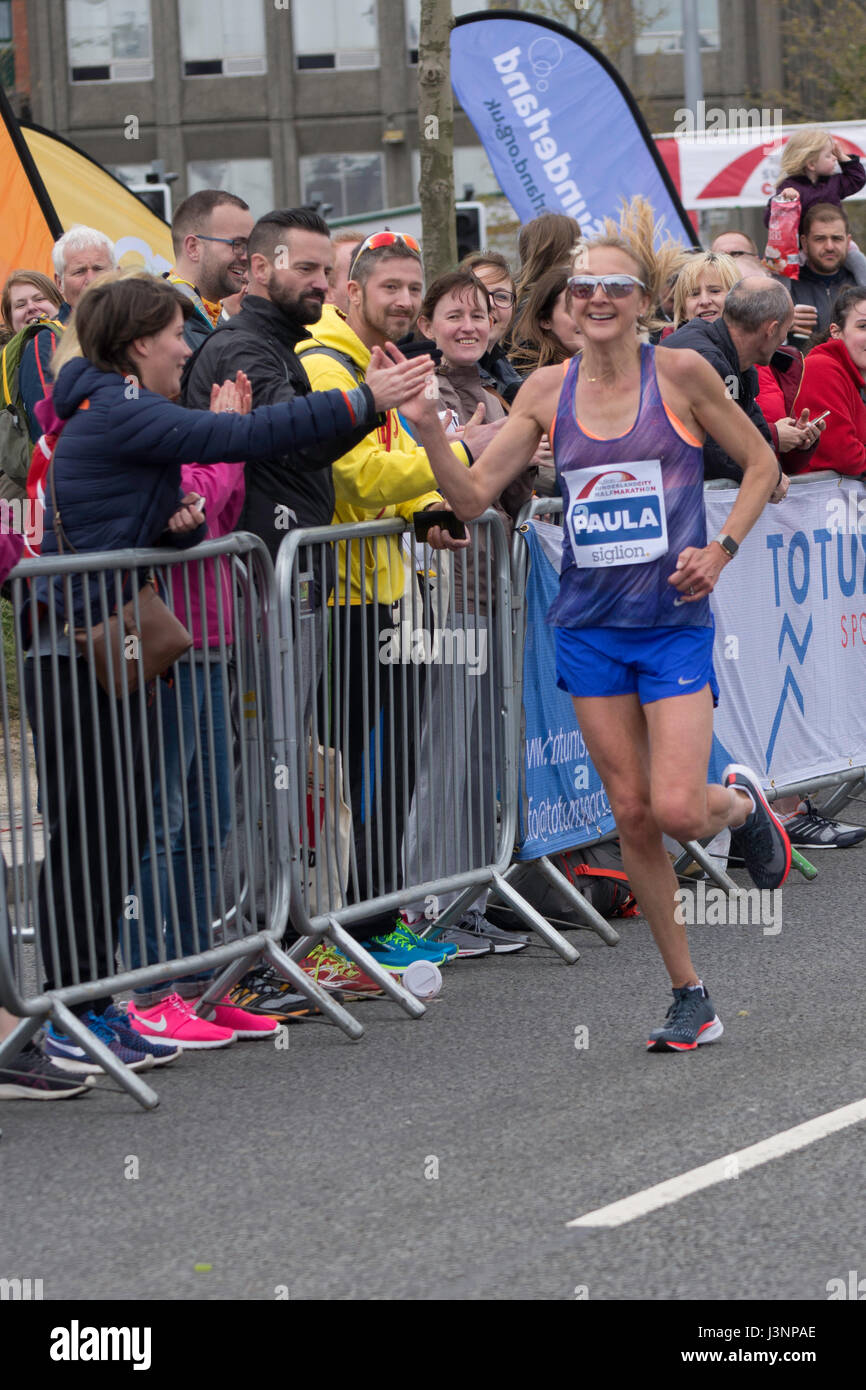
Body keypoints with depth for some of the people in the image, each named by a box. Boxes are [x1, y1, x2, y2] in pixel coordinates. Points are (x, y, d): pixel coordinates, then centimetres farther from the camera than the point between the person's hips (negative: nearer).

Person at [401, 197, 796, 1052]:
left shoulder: (680, 374, -6)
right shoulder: (548, 393, 2)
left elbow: (760, 465, 4)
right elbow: (472, 495, 1)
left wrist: (720, 550, -8)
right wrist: (430, 432, -16)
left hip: (673, 620, -3)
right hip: (589, 622, 3)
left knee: (677, 809, -14)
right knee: (631, 813, 4)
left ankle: (741, 802, 24)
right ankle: (689, 998, 15)